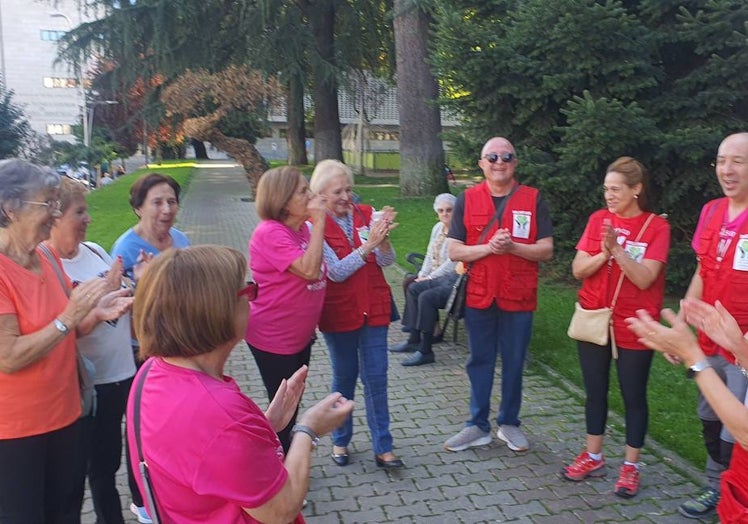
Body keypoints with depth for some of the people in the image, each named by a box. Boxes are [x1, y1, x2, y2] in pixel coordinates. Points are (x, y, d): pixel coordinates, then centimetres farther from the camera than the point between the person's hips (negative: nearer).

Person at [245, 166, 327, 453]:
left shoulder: (301, 228, 2)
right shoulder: (269, 233, -23)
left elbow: (320, 271, 11)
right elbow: (309, 270, -33)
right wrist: (319, 222, -30)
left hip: (299, 335, 8)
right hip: (273, 339, -8)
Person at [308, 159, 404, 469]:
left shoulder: (366, 214, -1)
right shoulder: (314, 226, -10)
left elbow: (386, 261, -7)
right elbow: (336, 272, -17)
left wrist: (383, 238, -28)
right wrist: (368, 245, -29)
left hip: (374, 308, 2)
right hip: (339, 312, -2)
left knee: (376, 377, 4)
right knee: (344, 377, 11)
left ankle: (383, 448, 13)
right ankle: (340, 441, 30)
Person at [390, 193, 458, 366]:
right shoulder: (438, 228, 13)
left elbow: (452, 263, -19)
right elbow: (430, 255, 18)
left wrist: (429, 277, -11)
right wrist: (422, 274, 4)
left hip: (454, 281, -9)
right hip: (438, 277, 9)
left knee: (426, 297, -25)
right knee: (413, 289, -4)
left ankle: (425, 351, -18)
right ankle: (414, 340, 3)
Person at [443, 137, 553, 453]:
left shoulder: (533, 199, 0)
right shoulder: (467, 200, 1)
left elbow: (546, 250, -3)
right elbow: (454, 251, -3)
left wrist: (512, 247, -19)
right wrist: (488, 247, -18)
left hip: (518, 296, 0)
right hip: (479, 295, 1)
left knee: (514, 363, 10)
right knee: (480, 362, 10)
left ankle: (509, 424, 27)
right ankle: (478, 426, 22)